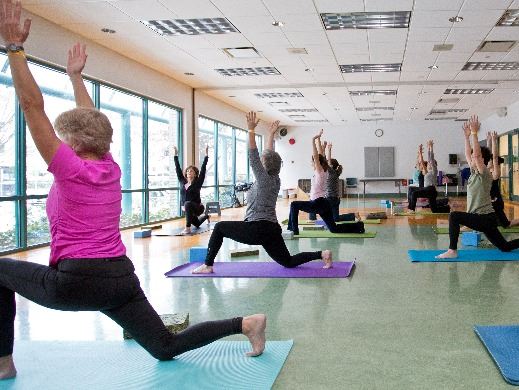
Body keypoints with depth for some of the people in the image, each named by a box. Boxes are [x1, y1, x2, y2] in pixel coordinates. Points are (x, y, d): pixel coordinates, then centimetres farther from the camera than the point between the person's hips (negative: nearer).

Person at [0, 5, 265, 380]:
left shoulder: (71, 170, -8)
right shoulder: (111, 169, 9)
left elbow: (33, 106, -10)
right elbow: (90, 121, 25)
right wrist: (75, 76, 34)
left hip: (75, 282, -6)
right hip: (122, 277, 7)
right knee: (167, 348, 12)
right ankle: (245, 323, -4)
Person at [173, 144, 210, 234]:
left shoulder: (198, 182, -10)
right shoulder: (182, 181, 2)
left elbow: (203, 169, -17)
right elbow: (178, 169, 3)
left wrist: (206, 154, -21)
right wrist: (176, 155, 2)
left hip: (197, 207, -7)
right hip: (187, 208, 7)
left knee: (188, 204, -41)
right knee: (197, 224, 30)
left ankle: (188, 228, -41)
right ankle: (206, 216, 64)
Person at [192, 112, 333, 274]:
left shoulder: (264, 180, -11)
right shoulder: (275, 180, 10)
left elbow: (254, 157, -19)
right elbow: (270, 155, 19)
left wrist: (251, 130, -22)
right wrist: (271, 134, 26)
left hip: (256, 230, -9)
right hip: (272, 229, 9)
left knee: (219, 227, 4)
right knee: (288, 262, 12)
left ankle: (208, 265, 1)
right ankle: (322, 254, -3)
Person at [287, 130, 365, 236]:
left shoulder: (320, 171, -9)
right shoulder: (323, 171, 12)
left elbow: (315, 155, -19)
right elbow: (319, 155, 17)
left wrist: (313, 140, -19)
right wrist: (318, 139, 20)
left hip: (318, 203, -9)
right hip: (323, 204, 9)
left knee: (294, 205, -4)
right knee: (334, 229, 10)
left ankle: (293, 229, -4)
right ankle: (358, 226, 8)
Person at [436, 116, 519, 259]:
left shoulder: (484, 174, -12)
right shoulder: (474, 172, 10)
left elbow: (476, 153, -23)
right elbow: (468, 154, 15)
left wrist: (474, 133, -22)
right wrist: (467, 136, 15)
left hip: (486, 218, -10)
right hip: (482, 219, 10)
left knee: (454, 216, -24)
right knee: (505, 247, 17)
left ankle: (452, 251, -21)